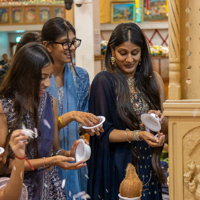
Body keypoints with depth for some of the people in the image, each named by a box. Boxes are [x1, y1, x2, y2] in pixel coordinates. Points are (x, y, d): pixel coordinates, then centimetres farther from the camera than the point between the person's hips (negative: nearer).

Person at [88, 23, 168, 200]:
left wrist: (161, 119, -14)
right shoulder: (104, 81, -8)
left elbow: (168, 127, 7)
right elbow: (103, 132, -11)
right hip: (117, 168, -4)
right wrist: (138, 135, -23)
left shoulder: (153, 79, 4)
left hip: (148, 166, 4)